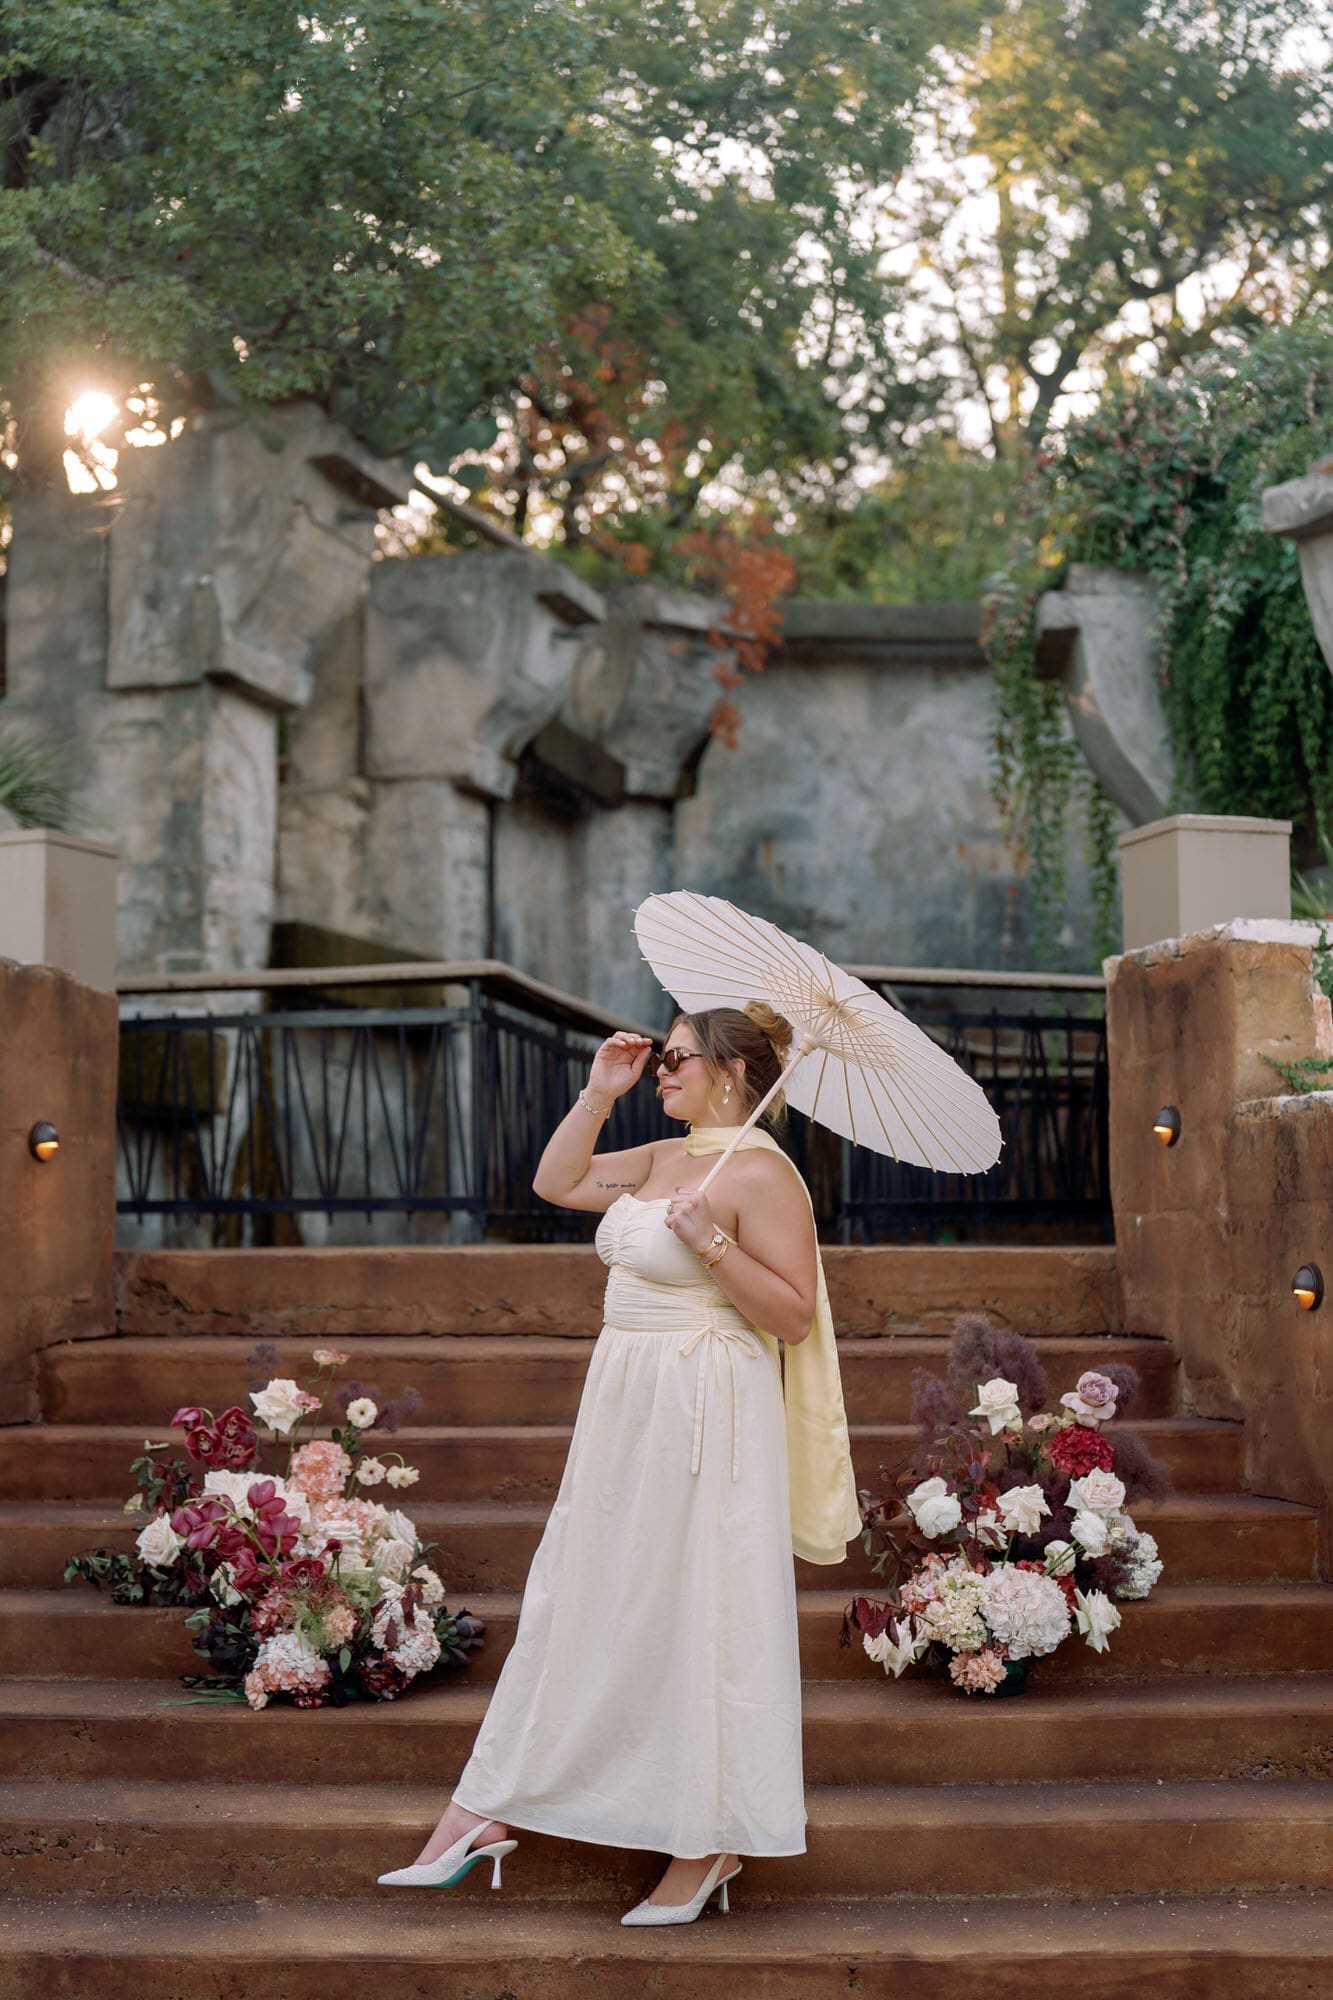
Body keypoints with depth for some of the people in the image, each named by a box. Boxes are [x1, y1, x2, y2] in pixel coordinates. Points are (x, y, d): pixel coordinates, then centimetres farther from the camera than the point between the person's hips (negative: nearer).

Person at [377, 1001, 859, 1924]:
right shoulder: (662, 1158, 12)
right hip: (625, 1404, 9)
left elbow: (795, 1316, -16)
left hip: (704, 1423, -9)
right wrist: (600, 1092, 11)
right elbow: (556, 1182, 20)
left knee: (692, 1621, -1)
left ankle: (707, 1844, 13)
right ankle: (487, 1813, 18)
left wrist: (710, 1242, -25)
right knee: (575, 1605, 11)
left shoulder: (762, 1173, -13)